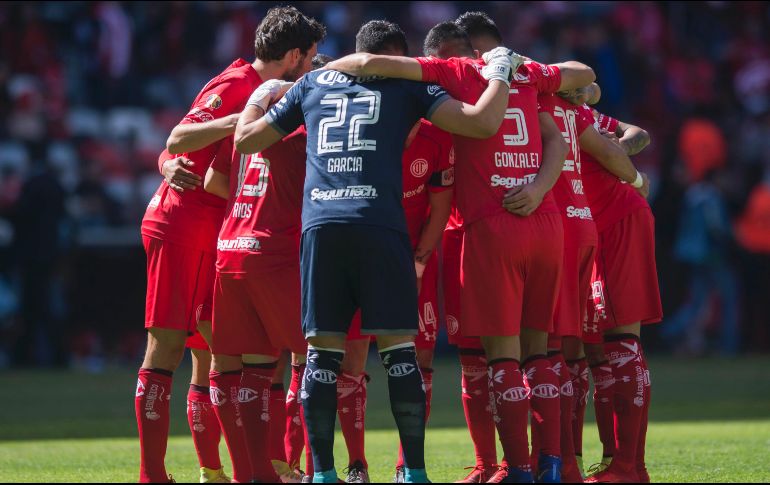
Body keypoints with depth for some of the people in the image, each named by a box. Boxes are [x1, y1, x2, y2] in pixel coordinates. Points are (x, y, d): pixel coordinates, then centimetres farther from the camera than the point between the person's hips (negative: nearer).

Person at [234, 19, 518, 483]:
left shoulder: (313, 83, 22)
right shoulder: (407, 84, 14)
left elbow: (245, 139, 29)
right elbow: (483, 122, 4)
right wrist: (499, 74, 22)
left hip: (320, 226, 3)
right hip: (379, 225, -2)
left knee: (322, 352, 6)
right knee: (399, 348, 2)